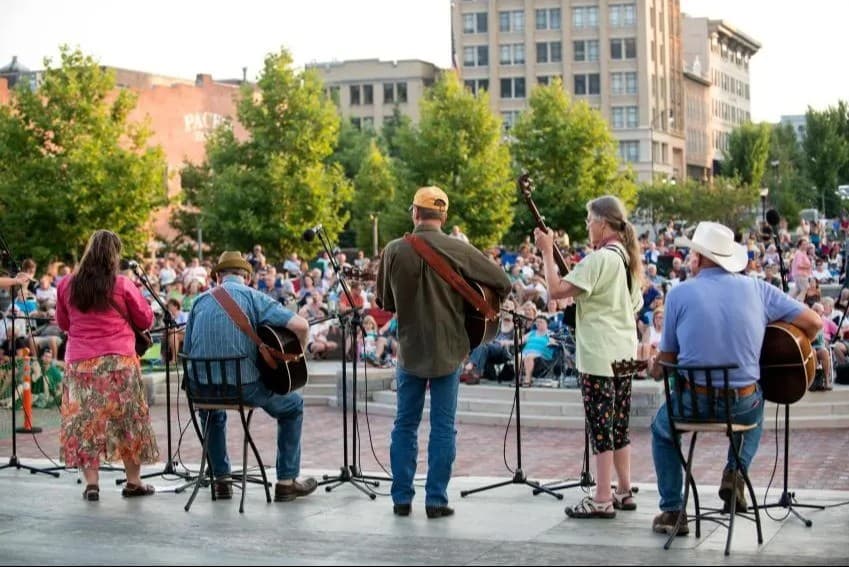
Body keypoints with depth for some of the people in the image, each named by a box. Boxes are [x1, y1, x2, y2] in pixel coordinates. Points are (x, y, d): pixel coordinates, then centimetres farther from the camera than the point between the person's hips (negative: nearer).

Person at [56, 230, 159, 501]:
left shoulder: (66, 286, 2)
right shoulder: (122, 285, -7)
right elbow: (146, 320, 3)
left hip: (79, 362, 2)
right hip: (119, 361, -2)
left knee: (84, 421, 7)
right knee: (127, 420, 9)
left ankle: (91, 483, 3)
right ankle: (133, 481, 14)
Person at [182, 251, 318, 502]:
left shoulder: (201, 300, 12)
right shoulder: (253, 297, -1)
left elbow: (187, 351, 16)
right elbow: (301, 325, -14)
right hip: (244, 385, -4)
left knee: (212, 410, 39)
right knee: (293, 406, 21)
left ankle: (221, 479, 34)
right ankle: (286, 482, 19)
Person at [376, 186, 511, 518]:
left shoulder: (394, 251, -6)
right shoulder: (458, 250, -10)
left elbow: (385, 302, 6)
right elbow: (502, 283, -6)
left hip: (410, 350, 1)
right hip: (448, 350, -1)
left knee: (405, 424, 11)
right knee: (443, 427, 5)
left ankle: (402, 498, 13)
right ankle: (436, 500, 6)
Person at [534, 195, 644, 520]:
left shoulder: (599, 259, -15)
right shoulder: (629, 259, 13)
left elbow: (556, 289, -21)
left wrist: (547, 251, -11)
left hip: (599, 356, -9)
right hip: (624, 353, 9)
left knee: (600, 426, -6)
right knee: (618, 426, 15)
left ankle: (602, 500, -3)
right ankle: (624, 492, 20)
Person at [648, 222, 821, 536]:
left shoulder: (679, 293, -5)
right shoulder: (756, 288, 0)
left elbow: (666, 359, 0)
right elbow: (813, 322, 1)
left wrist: (656, 370, 23)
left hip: (694, 402, -2)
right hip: (743, 405, 2)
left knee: (661, 427, 31)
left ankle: (672, 510, 23)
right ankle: (735, 471, 21)